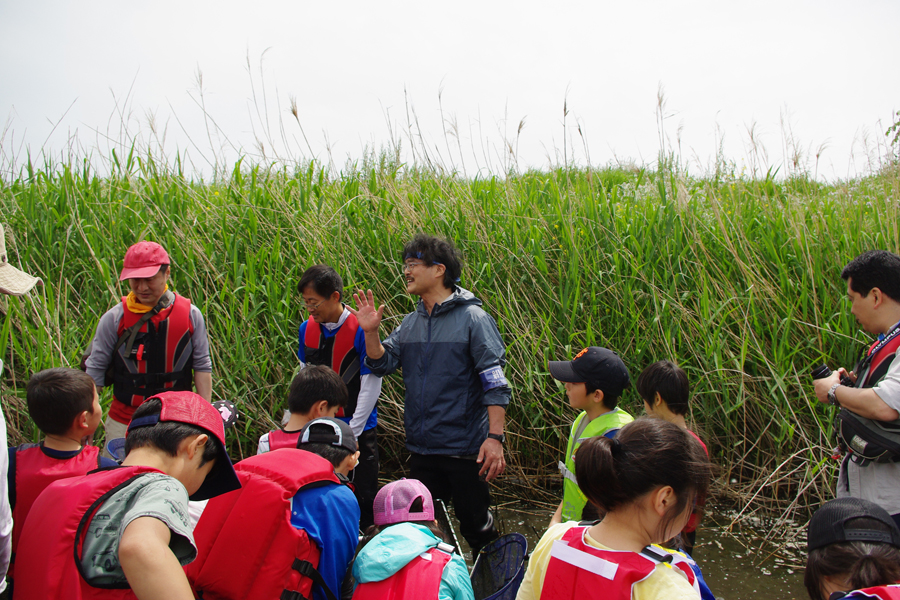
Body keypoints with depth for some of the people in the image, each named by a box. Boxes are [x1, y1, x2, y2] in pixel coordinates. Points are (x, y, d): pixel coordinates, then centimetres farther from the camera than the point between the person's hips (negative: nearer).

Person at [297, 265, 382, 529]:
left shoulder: (360, 331, -16)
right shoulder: (307, 329, 1)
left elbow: (371, 387, -13)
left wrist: (351, 433, -11)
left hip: (358, 431, -5)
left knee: (362, 497, 4)